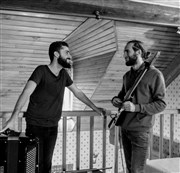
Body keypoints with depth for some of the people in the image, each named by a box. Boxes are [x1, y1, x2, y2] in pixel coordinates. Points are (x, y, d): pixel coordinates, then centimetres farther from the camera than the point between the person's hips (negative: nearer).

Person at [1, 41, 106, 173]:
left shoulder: (64, 74, 7)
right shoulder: (41, 71, -12)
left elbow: (78, 92, 18)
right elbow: (26, 92, -24)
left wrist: (95, 108, 20)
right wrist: (13, 118, -36)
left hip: (52, 127, 5)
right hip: (36, 126, -5)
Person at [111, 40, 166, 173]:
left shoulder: (154, 74, -9)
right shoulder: (127, 75, 12)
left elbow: (161, 104, -11)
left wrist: (136, 107, -23)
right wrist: (116, 99, 1)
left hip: (140, 130, -6)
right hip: (124, 128, 6)